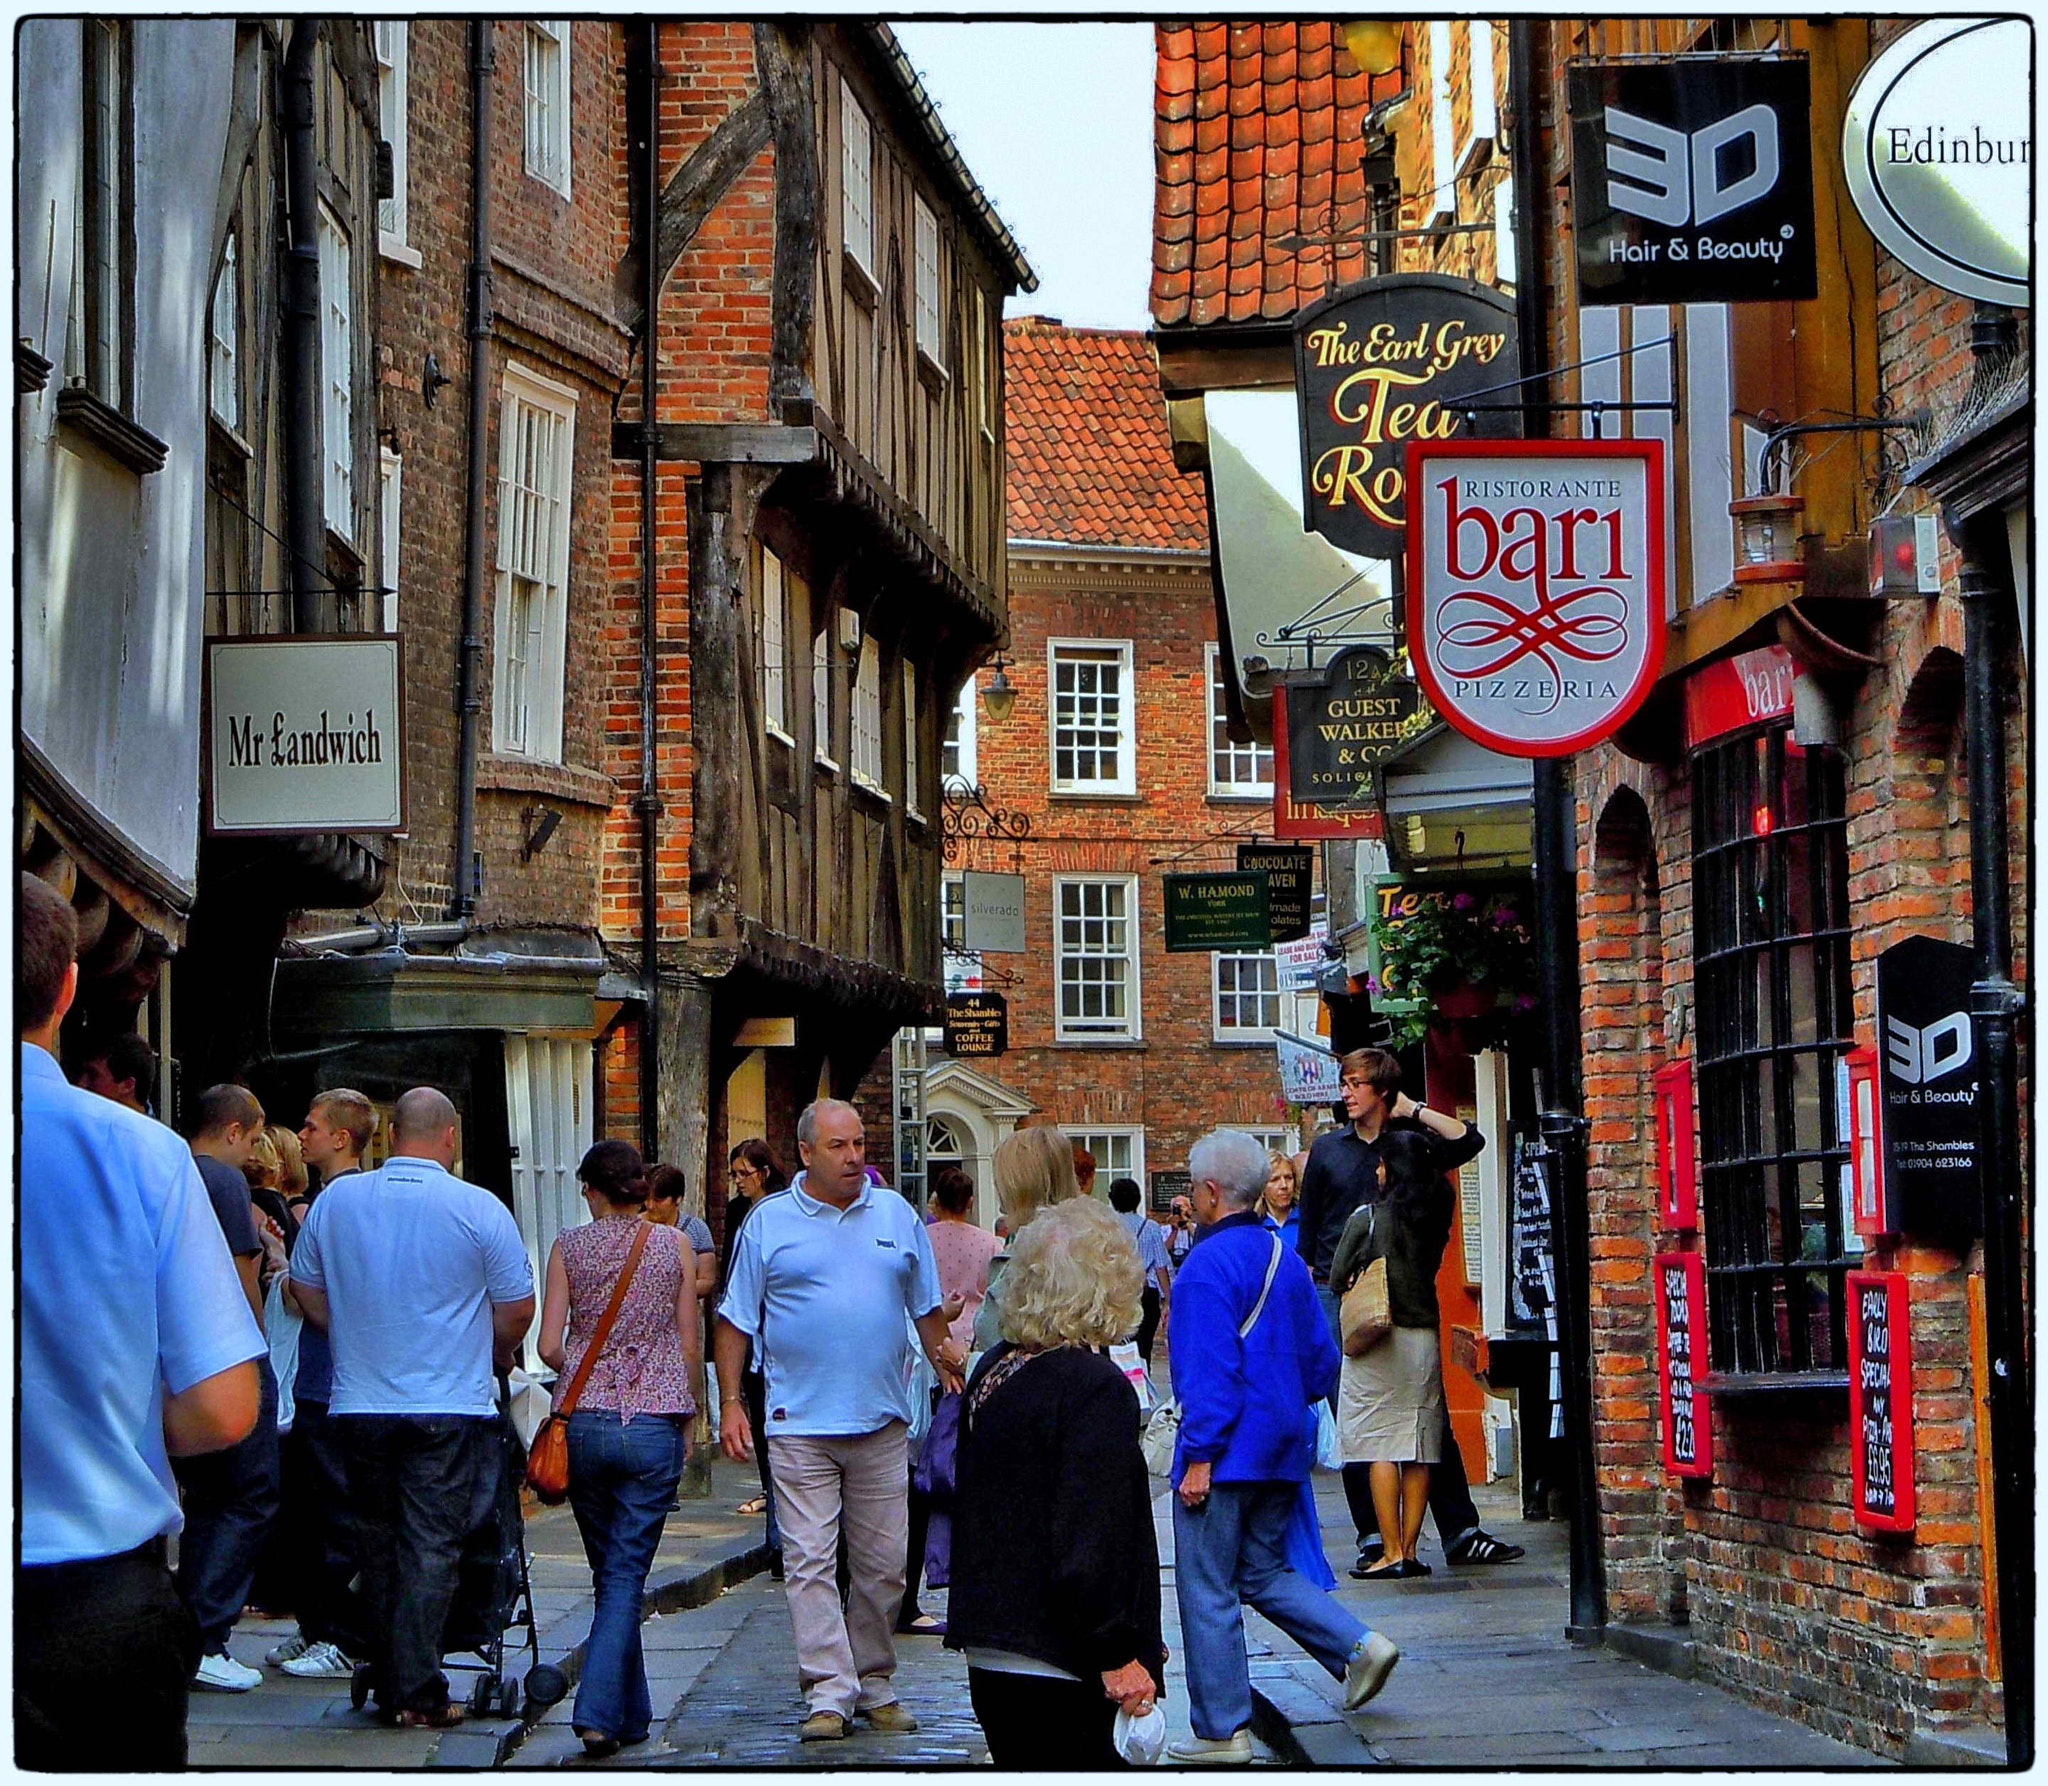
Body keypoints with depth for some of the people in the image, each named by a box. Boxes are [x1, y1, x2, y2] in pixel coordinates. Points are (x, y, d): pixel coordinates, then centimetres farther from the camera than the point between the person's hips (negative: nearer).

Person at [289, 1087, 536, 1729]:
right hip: (450, 1405, -3)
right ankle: (418, 1692, -3)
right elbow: (518, 1309, -3)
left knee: (377, 1543, 13)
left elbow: (306, 1290, 14)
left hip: (359, 1403, 3)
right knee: (431, 1547, -1)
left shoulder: (336, 1199, 2)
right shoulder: (479, 1208, -8)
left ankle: (385, 1683, 19)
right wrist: (493, 1357, 17)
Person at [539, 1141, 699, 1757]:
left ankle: (632, 1713, 23)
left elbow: (549, 1346, -2)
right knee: (627, 1573, 1)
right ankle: (599, 1710, -13)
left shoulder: (569, 1246, 1)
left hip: (583, 1422, 1)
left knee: (610, 1569, 15)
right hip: (655, 1423, -1)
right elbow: (690, 1346, 2)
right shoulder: (675, 1244, 1)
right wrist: (686, 1419, 15)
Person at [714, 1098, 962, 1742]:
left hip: (883, 1422, 2)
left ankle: (875, 1684, 19)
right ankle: (829, 1693, -5)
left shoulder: (897, 1215, 10)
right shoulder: (768, 1223, 3)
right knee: (810, 1562, -6)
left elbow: (926, 1307, 18)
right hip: (800, 1424, -2)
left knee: (883, 1565, 6)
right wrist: (731, 1403, -3)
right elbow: (736, 1321, 4)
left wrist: (943, 1359, 2)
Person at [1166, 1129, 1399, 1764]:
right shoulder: (1287, 1259, 11)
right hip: (1284, 1449, 8)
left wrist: (1199, 1455, -18)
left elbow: (1209, 1369, -20)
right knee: (1264, 1572, 20)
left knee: (1206, 1590, 0)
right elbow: (1321, 1356, 16)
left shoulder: (1209, 1263, -15)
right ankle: (1358, 1646, 4)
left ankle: (1221, 1730, 3)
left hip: (1226, 1450, -8)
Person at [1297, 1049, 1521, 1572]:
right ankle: (1371, 1537, 5)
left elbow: (1469, 1140, -8)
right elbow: (1308, 1229, 14)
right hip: (1338, 1294, 1)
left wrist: (1413, 1111, -1)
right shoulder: (1328, 1149, 10)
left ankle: (1461, 1532, 1)